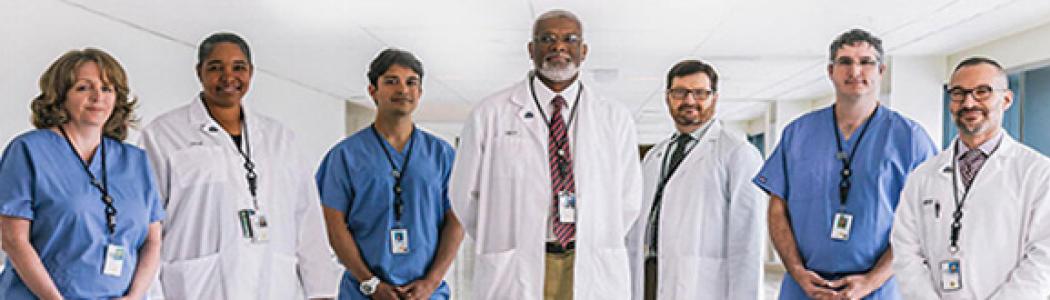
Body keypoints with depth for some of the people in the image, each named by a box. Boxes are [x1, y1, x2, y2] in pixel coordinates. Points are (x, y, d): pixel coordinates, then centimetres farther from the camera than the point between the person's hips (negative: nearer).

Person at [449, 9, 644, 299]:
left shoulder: (616, 119, 8)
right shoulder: (489, 114, 2)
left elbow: (627, 201, 12)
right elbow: (466, 195, 5)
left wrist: (595, 248, 7)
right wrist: (502, 244, 5)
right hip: (514, 275, -1)